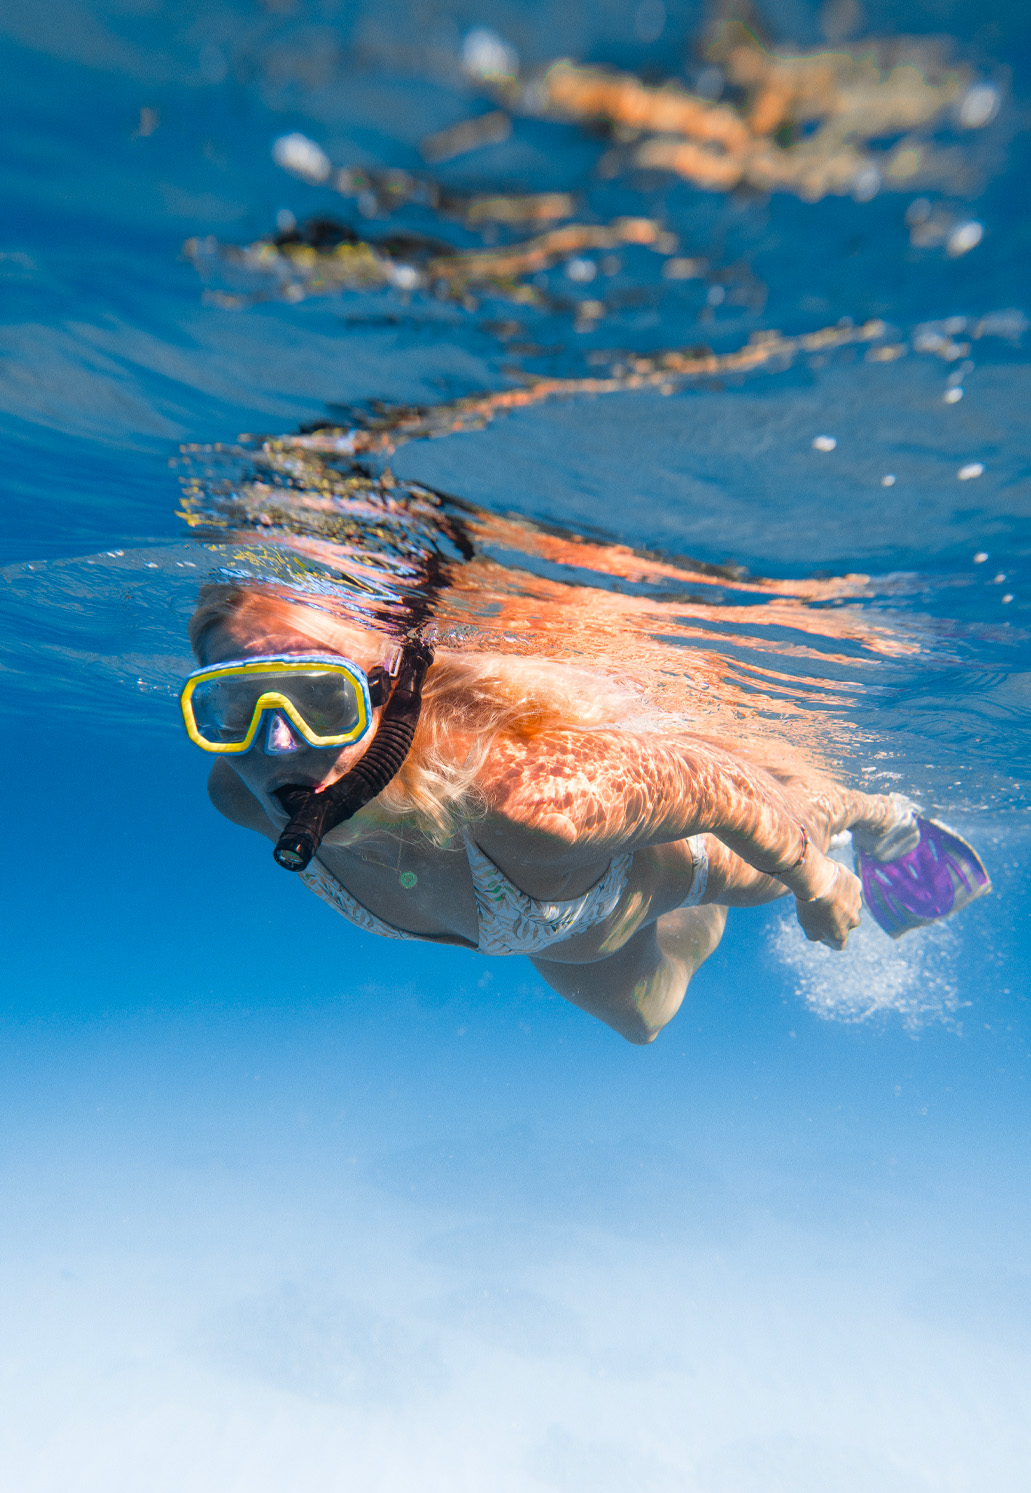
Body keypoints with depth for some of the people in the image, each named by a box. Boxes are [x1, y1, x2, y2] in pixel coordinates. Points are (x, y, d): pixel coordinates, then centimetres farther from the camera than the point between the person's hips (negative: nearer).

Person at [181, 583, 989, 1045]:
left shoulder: (533, 795, -52)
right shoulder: (244, 795, -33)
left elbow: (719, 782, -35)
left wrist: (818, 886, -16)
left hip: (652, 863, -5)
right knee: (639, 1019, 37)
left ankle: (885, 820, 66)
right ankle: (701, 928, 66)